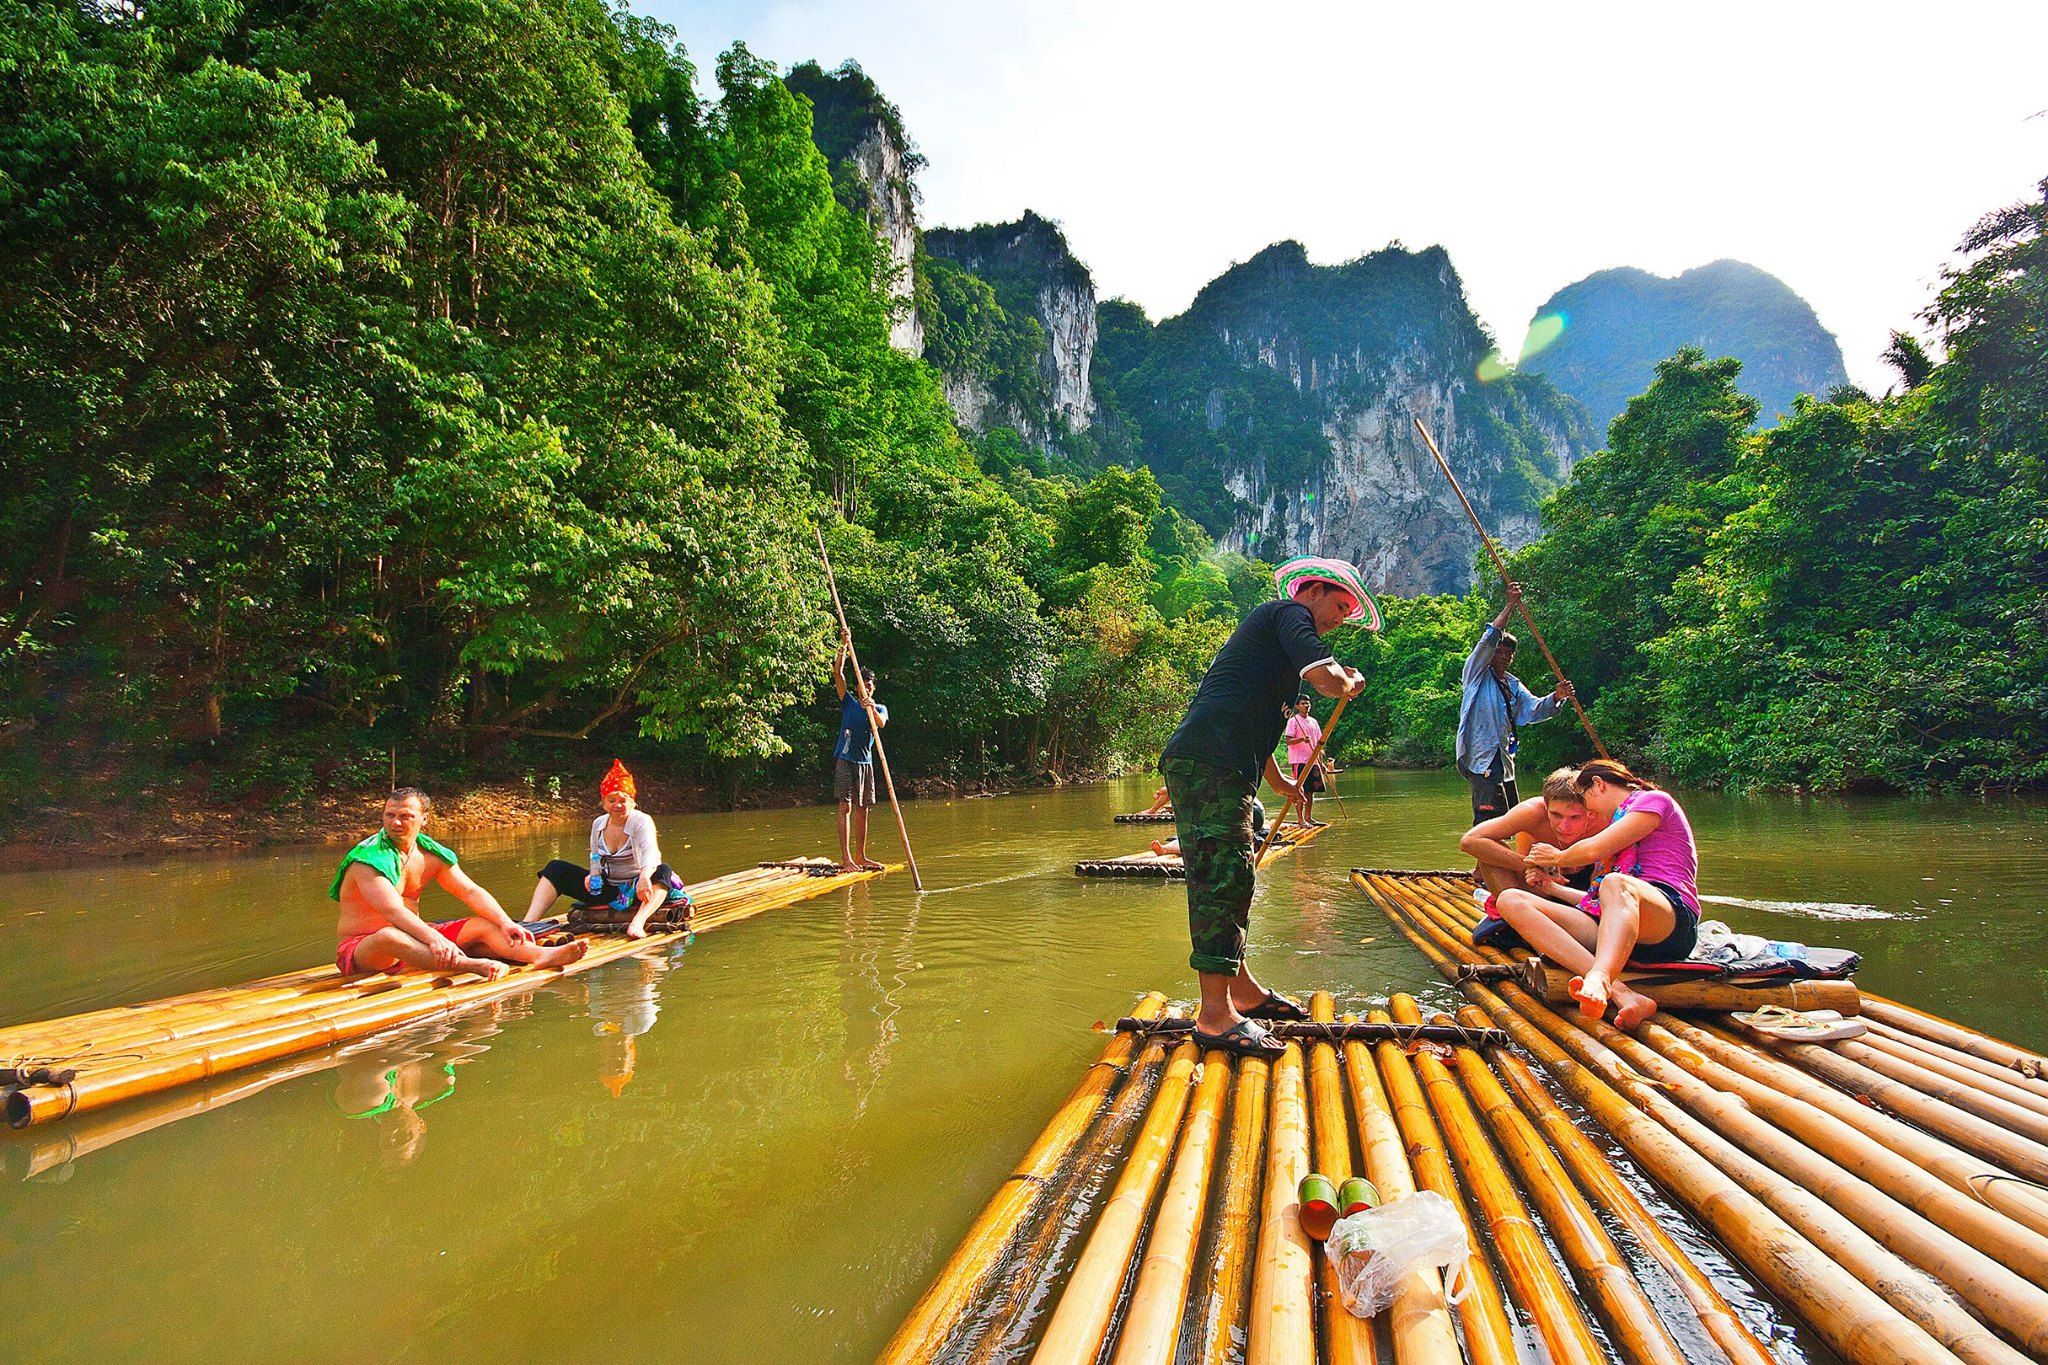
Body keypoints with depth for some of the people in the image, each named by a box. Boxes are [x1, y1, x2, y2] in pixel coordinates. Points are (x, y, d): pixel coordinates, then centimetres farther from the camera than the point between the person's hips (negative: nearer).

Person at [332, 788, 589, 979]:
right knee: (388, 937, -40)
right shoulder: (368, 859, -18)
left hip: (415, 937, 7)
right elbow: (393, 911, -32)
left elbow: (470, 891, 0)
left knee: (483, 925, -9)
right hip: (360, 948, -7)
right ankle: (471, 965, -58)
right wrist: (433, 938, -46)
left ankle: (540, 955, -36)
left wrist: (505, 922, -16)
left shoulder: (432, 854, 3)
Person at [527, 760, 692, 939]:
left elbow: (650, 853, -31)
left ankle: (637, 923, -57)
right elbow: (596, 857, 18)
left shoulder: (642, 821, -12)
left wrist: (644, 877, -53)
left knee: (664, 871, -37)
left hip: (635, 890, -5)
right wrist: (593, 875, -7)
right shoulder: (598, 824, 6)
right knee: (556, 867, -7)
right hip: (606, 889, 5)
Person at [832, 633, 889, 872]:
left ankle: (860, 856, 15)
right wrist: (844, 647, -12)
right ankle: (845, 858, -12)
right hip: (844, 761, -3)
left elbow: (881, 723, -14)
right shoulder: (849, 703, 6)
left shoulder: (879, 709, 10)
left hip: (865, 762, 3)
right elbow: (838, 673, -4)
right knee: (845, 807, -9)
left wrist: (872, 709, -33)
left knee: (862, 810, 7)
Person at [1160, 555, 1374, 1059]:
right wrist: (1352, 682, 7)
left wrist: (1281, 783, 52)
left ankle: (1242, 989, 30)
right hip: (1209, 765, -10)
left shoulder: (1266, 627, 32)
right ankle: (1214, 1015, -8)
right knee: (1222, 880, -11)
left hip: (1216, 769, 10)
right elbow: (1328, 680, -17)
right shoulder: (1289, 612, 1)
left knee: (1231, 881, 17)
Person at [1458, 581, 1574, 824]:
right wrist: (1510, 606, -17)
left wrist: (1556, 697, -12)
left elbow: (1533, 708, 8)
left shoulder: (1513, 685, 20)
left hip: (1503, 759, 9)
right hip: (1481, 757, -8)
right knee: (1488, 818, -17)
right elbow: (1488, 640, -13)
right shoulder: (1477, 672, 0)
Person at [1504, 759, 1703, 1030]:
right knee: (1510, 900, -15)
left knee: (1615, 884, -40)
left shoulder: (1653, 800, 12)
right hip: (1611, 931, 7)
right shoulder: (1619, 820, 36)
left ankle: (1598, 980, -71)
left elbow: (1594, 850, -1)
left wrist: (1558, 858, 16)